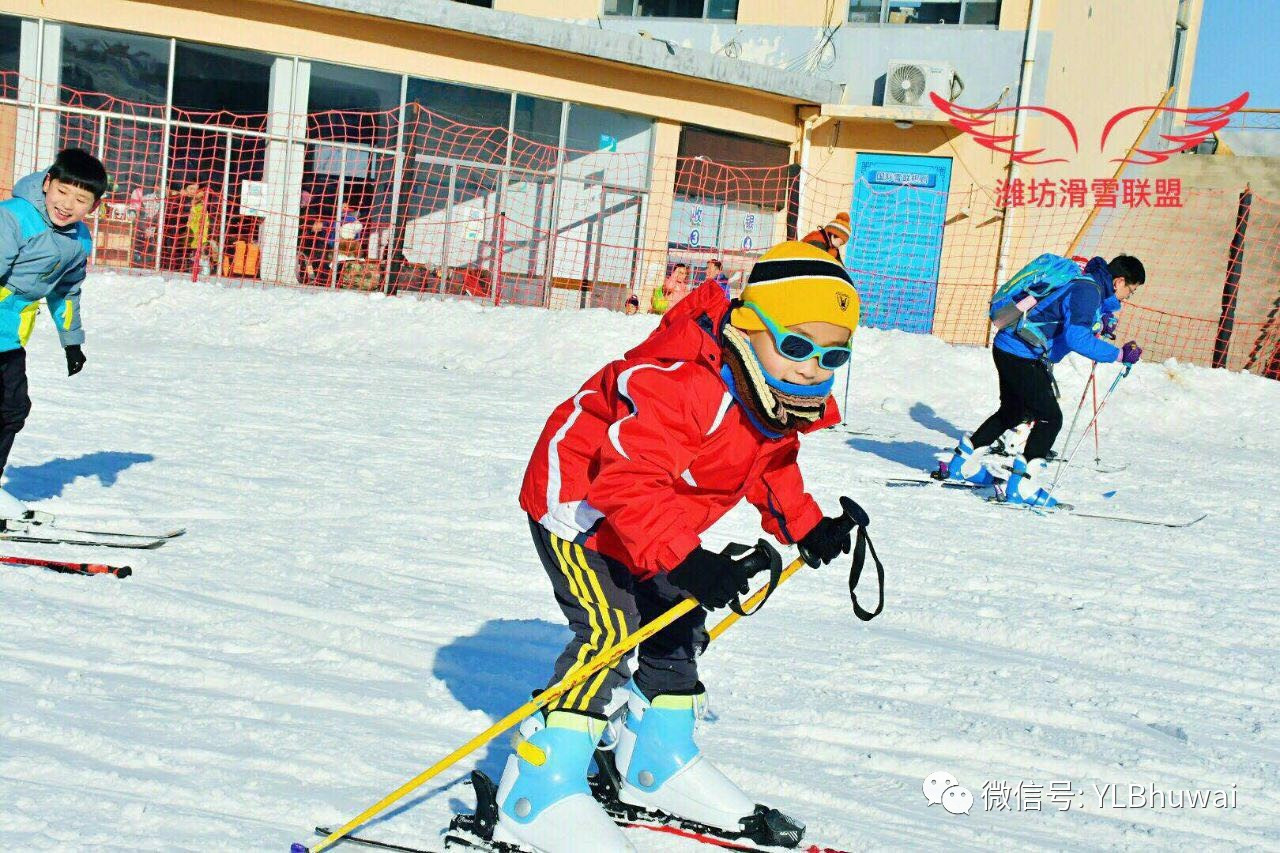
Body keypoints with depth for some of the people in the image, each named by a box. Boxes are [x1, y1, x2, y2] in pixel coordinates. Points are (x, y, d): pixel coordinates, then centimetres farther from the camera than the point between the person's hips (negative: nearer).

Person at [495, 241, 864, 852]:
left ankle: (660, 762, 32)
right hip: (578, 498, -9)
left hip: (647, 517, 10)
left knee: (677, 627, 14)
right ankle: (538, 792, -15)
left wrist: (805, 527, -1)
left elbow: (770, 465, 12)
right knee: (610, 630, -20)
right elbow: (629, 479, -41)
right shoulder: (684, 386, -37)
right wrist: (681, 560, -50)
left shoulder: (786, 399, -7)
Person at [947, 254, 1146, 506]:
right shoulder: (1087, 290, -19)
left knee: (1013, 412, 24)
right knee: (1050, 417, -10)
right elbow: (1077, 338, -31)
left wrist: (1101, 322, 15)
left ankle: (963, 462, 34)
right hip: (1021, 355, -11)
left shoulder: (1093, 287, 11)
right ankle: (1022, 485, -13)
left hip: (1009, 349, 11)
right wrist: (1119, 354, -27)